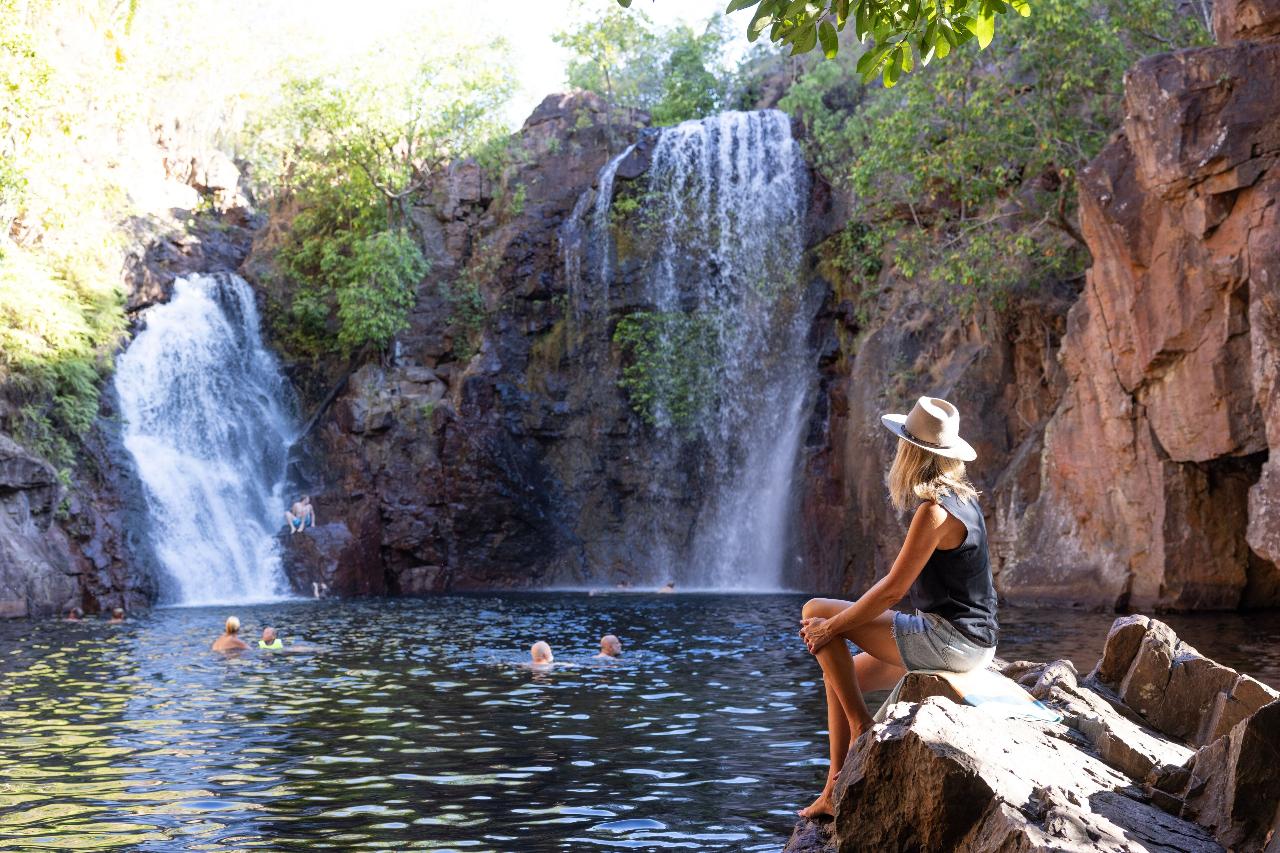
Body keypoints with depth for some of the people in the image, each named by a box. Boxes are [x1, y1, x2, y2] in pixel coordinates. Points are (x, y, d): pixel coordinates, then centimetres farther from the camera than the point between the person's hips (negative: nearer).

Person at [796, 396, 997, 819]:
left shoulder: (934, 511, -20)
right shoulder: (961, 497, 10)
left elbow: (892, 590, -19)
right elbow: (899, 577, 17)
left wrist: (832, 626, -7)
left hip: (947, 641, -10)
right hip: (970, 641, 10)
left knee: (815, 612, -5)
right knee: (843, 674, 17)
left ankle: (861, 724, 3)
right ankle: (834, 794, 19)